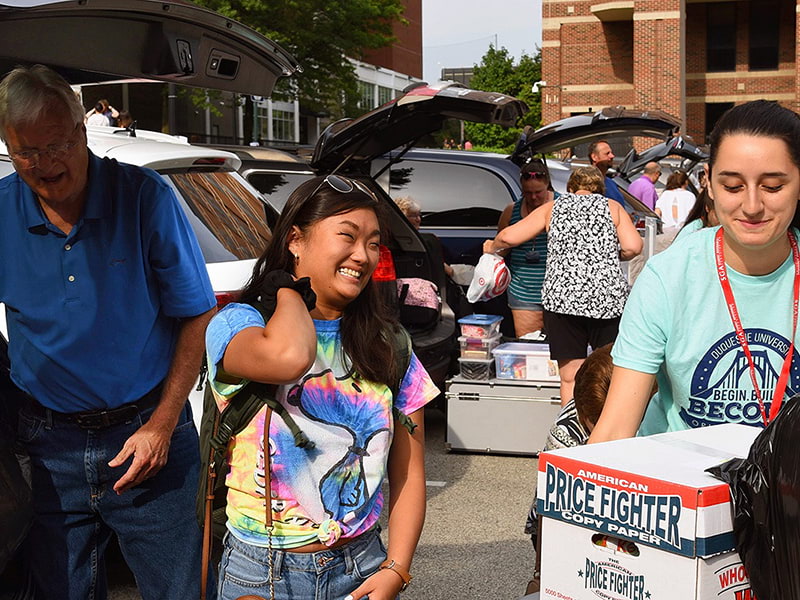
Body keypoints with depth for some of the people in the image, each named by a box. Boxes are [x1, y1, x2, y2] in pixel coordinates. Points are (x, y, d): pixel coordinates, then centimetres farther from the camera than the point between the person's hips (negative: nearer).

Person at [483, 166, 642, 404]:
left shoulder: (553, 207, 14)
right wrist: (608, 256, 19)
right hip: (608, 298, 0)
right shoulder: (612, 207, 13)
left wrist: (492, 246, 30)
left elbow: (509, 236, 9)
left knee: (570, 379, 4)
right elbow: (633, 247, -1)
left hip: (562, 297, 0)